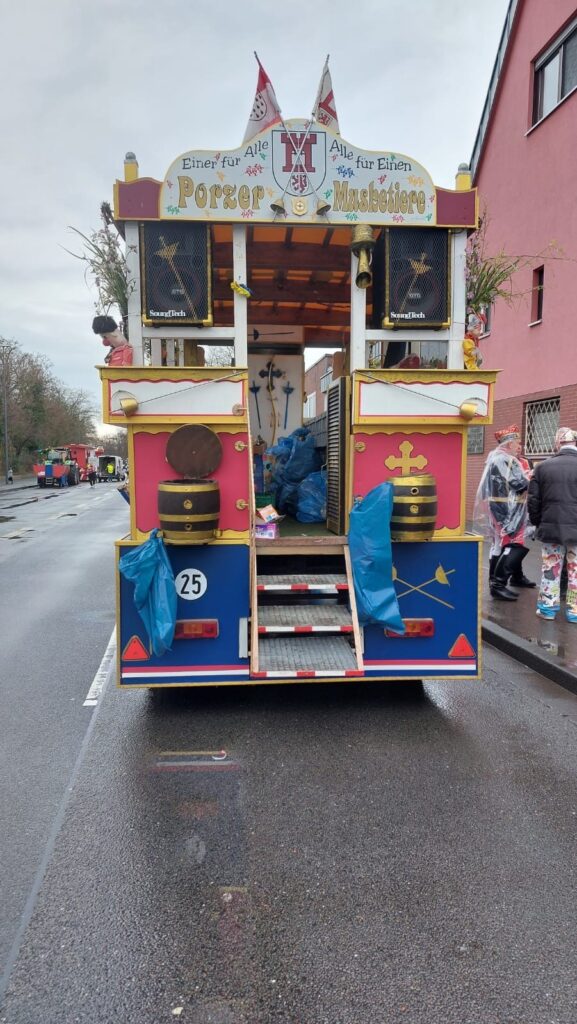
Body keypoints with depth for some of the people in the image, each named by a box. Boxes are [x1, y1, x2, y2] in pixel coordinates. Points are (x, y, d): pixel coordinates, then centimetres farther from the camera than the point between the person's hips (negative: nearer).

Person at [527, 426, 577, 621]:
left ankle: (548, 607, 18)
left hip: (551, 528, 2)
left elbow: (533, 501, 2)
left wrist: (538, 523, 14)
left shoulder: (543, 467, -1)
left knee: (550, 568, 12)